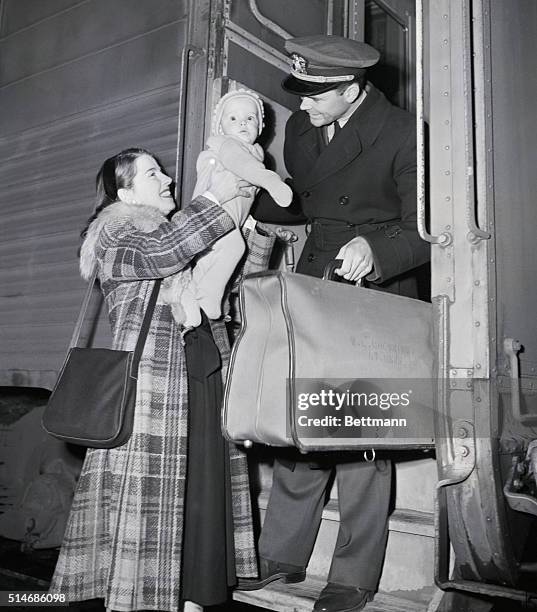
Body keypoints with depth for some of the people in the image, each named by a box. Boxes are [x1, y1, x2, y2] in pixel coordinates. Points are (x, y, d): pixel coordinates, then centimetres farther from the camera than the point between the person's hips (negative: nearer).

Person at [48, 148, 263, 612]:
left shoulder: (186, 234, 25)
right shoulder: (114, 237, 4)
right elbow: (161, 255, -18)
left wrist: (243, 209, 11)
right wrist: (216, 199, -12)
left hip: (206, 378, 6)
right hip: (150, 380, -6)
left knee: (205, 494, 4)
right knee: (149, 499, -5)